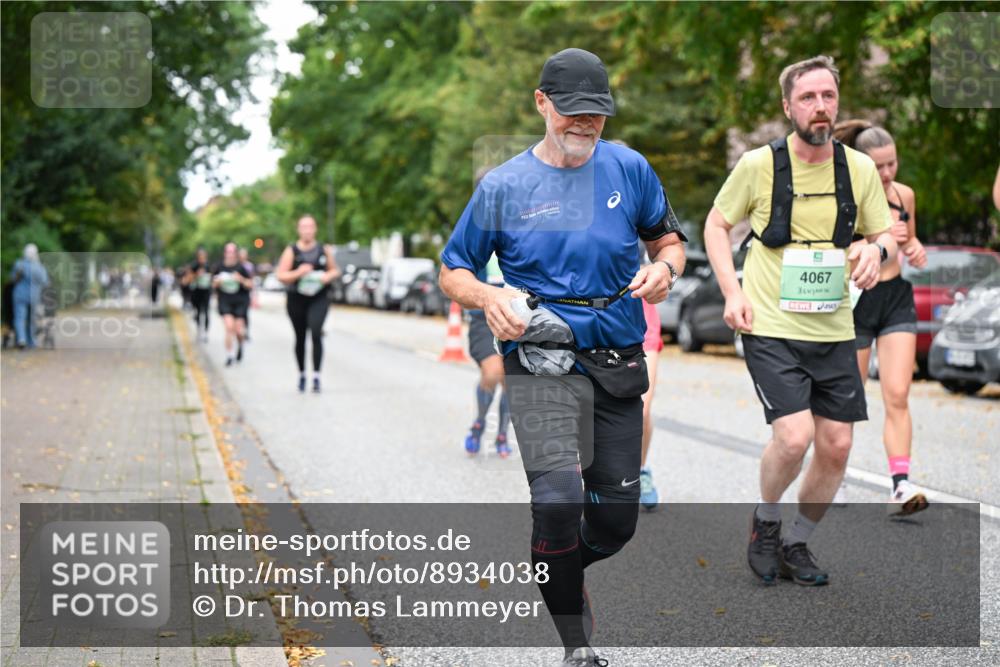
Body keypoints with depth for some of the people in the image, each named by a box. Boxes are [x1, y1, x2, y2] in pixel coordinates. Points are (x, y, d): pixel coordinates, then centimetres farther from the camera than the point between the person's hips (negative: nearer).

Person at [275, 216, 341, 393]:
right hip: (296, 299, 1)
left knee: (316, 332, -19)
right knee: (300, 338, 10)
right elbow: (280, 275, -4)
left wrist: (328, 276, -6)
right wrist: (298, 273, -20)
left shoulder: (324, 250, 5)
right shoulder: (291, 251, 0)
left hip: (318, 299, -1)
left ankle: (316, 376, -19)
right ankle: (301, 375, 27)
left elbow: (335, 270, 16)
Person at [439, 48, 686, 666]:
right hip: (541, 362, -3)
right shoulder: (502, 186, 1)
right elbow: (454, 272, 8)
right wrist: (490, 296, -14)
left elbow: (669, 238, 16)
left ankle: (562, 573, 43)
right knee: (559, 500, -23)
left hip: (619, 362, 3)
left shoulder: (630, 169, 6)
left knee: (617, 519, 8)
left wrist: (664, 267, -8)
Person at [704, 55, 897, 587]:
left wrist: (876, 249, -13)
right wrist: (732, 292, -7)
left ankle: (796, 545, 25)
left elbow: (885, 234, 12)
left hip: (834, 330, 4)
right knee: (794, 437, -18)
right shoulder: (758, 164, -7)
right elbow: (716, 224, 6)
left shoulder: (860, 169, 1)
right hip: (770, 328, -4)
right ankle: (765, 521, 13)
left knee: (836, 446, 3)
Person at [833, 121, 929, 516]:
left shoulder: (904, 194, 4)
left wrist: (915, 248, -3)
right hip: (855, 303, -4)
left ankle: (900, 486, -12)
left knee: (897, 396, -8)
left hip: (897, 299, 4)